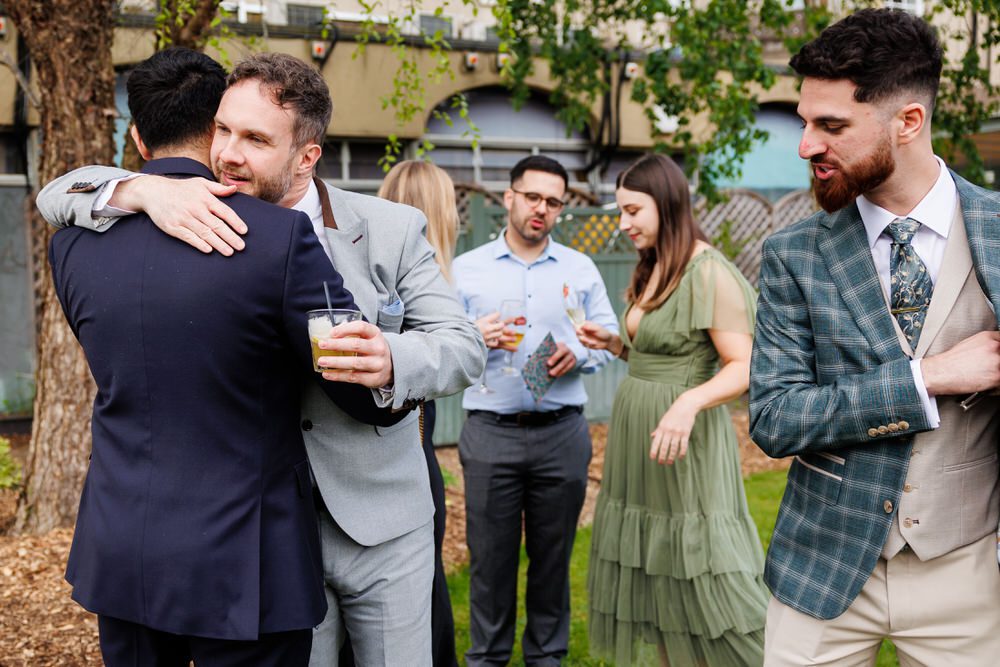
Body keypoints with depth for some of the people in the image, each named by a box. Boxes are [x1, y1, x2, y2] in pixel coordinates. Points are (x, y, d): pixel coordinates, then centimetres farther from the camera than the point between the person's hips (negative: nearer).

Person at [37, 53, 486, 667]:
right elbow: (62, 196, -1)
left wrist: (390, 360, -30)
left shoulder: (392, 230, -5)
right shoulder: (207, 223, -2)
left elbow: (465, 347, -7)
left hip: (381, 525, 0)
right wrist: (146, 191, -24)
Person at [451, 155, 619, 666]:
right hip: (490, 432, -1)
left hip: (562, 432, 2)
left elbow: (610, 336, 8)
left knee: (553, 552, 10)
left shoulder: (580, 269, 10)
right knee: (490, 555, 4)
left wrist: (577, 351, -12)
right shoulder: (466, 269, 5)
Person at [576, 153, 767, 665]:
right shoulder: (652, 270, 12)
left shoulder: (708, 273, -14)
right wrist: (615, 344, 5)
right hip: (636, 432, 9)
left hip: (682, 441, -9)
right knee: (656, 578, 14)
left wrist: (689, 403, -33)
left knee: (701, 577, -3)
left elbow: (743, 369, -18)